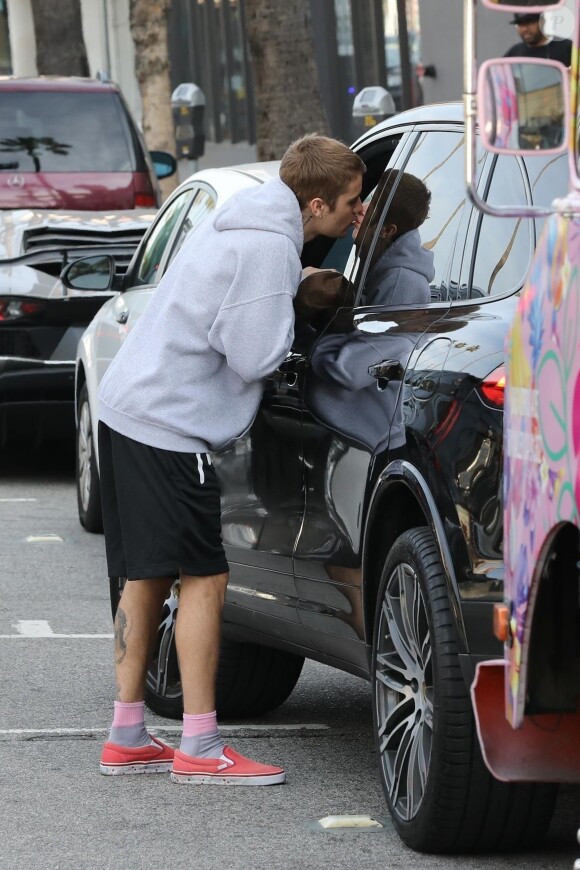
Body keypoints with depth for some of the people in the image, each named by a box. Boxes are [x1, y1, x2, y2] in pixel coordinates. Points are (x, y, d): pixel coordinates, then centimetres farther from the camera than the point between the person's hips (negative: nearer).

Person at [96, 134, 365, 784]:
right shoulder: (268, 249, -17)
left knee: (148, 577, 14)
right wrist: (293, 309, -2)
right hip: (170, 425, -10)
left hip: (128, 408, 10)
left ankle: (126, 738, 19)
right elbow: (256, 359, -20)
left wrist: (290, 291, 11)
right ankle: (200, 750, -7)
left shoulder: (245, 225, 14)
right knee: (204, 579, -7)